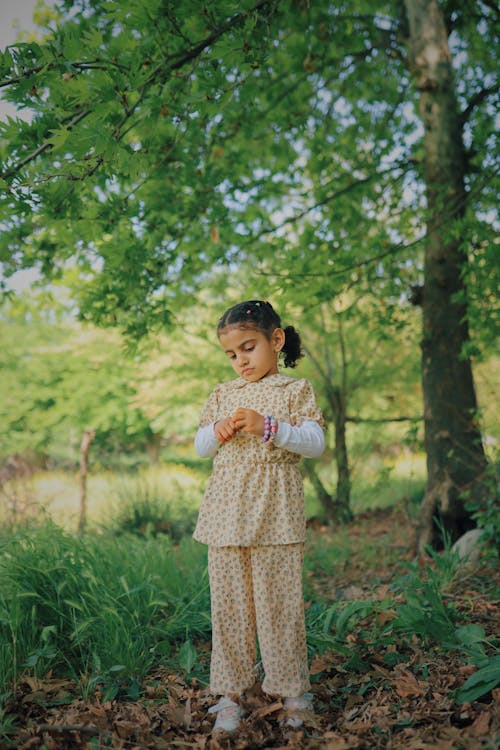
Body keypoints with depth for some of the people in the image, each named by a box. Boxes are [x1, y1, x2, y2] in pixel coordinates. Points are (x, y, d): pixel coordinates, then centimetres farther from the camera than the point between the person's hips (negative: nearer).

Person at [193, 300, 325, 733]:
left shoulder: (296, 390, 4)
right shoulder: (221, 395, 15)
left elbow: (315, 442, -7)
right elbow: (200, 448, 17)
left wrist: (268, 427, -18)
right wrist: (217, 432, -5)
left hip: (275, 514, -3)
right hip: (226, 513, 4)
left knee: (280, 602, 1)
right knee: (228, 603, 6)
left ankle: (293, 690, 17)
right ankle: (229, 692, 17)